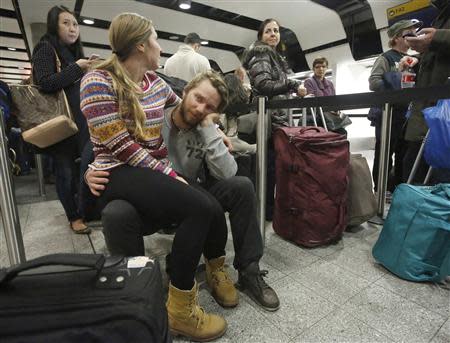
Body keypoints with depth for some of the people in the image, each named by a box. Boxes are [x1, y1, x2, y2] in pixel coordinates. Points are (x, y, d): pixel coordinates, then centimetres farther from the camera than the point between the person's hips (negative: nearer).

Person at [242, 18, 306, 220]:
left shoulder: (273, 56, 27)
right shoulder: (261, 54, -3)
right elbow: (263, 84, -20)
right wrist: (294, 86, -15)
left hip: (277, 116, 10)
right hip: (268, 117, -10)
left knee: (271, 163, 10)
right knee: (271, 163, -9)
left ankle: (269, 206, 19)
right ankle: (267, 208, 1)